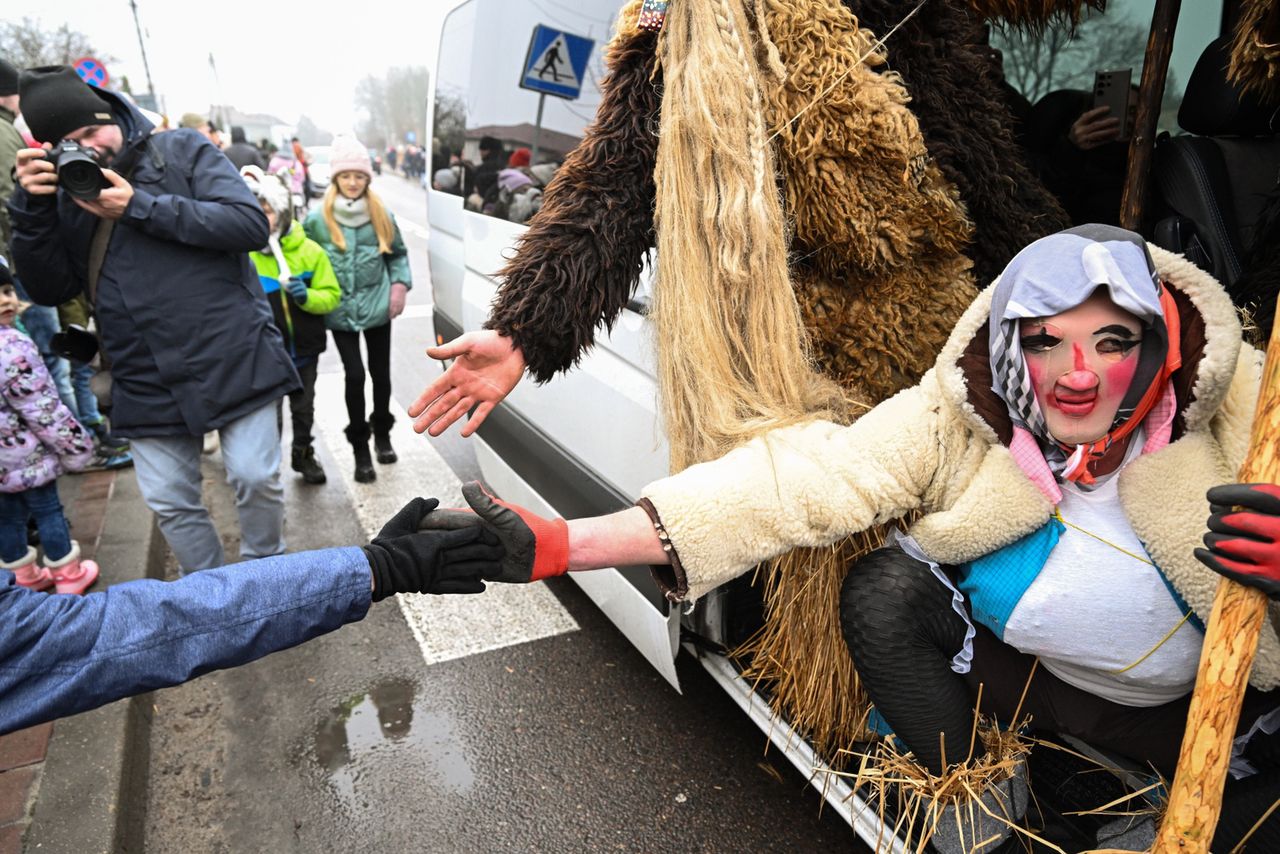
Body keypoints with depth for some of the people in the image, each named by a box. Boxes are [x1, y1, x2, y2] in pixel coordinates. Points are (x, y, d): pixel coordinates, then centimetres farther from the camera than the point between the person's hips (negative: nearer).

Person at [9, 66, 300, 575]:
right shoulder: (65, 194, 13)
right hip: (147, 383, 5)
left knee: (257, 479, -3)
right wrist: (32, 206, -5)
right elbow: (52, 290, 7)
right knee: (170, 503, 9)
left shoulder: (182, 149, 1)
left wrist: (139, 206, -14)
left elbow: (251, 225, -13)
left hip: (233, 359, -4)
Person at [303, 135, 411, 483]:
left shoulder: (382, 216, 0)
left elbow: (398, 254, 11)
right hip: (341, 311, -2)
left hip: (378, 307, 2)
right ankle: (360, 447, 11)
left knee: (381, 373, 11)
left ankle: (382, 433, 33)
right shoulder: (317, 219, -4)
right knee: (355, 375, -3)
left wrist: (399, 286, -1)